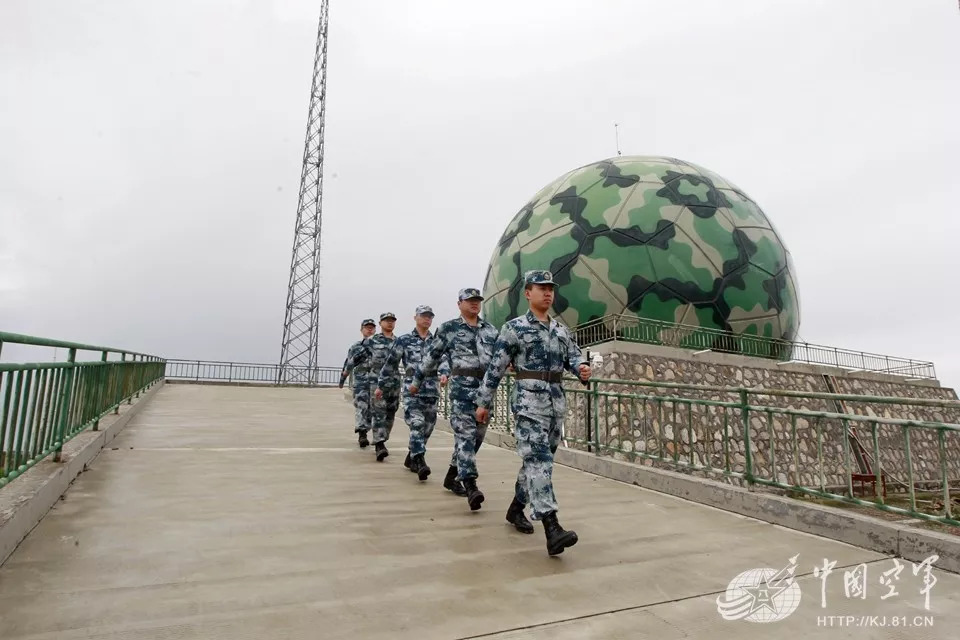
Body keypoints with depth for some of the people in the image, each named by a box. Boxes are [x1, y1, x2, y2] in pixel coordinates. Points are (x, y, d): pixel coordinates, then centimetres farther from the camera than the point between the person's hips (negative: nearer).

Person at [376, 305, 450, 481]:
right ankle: (420, 463, -20)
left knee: (427, 427, 9)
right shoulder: (404, 340, 5)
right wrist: (381, 385, 11)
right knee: (417, 424, -17)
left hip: (432, 389, 4)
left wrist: (444, 373, -26)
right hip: (412, 388, -3)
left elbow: (444, 358, -4)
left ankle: (411, 458, 27)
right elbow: (391, 364, 10)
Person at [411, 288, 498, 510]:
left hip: (486, 386, 5)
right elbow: (432, 356, 8)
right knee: (465, 434, -13)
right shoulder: (448, 328, 3)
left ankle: (452, 475, 27)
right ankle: (470, 485, -16)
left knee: (478, 435, 10)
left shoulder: (490, 329, 15)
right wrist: (417, 380, 13)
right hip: (462, 385, -5)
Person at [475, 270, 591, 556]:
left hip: (557, 402, 7)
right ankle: (552, 530, -19)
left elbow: (574, 356, 10)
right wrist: (483, 402, -2)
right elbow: (495, 368, -2)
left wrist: (582, 369, -14)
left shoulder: (561, 330, 14)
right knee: (539, 460, -14)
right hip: (529, 401, -7)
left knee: (539, 459, 14)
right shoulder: (514, 328, -3)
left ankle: (516, 508, 33)